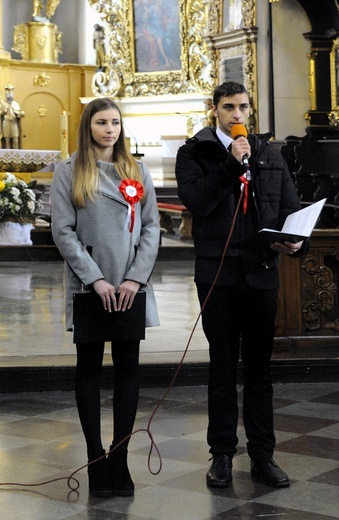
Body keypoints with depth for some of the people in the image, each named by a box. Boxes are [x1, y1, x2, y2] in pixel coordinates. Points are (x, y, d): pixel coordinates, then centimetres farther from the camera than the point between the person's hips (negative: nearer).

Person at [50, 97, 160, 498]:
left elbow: (151, 227, 6)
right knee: (89, 367, 4)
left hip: (131, 287, 2)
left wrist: (136, 278, -8)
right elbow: (63, 231, -4)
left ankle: (119, 460, 10)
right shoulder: (68, 172, 3)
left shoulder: (137, 172, 11)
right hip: (88, 285, -2)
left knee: (128, 367, 3)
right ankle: (96, 460, 10)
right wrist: (95, 278, -13)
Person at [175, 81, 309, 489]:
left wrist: (296, 241, -11)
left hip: (262, 272, 3)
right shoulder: (194, 153, 1)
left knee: (259, 367, 9)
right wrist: (231, 164, -18)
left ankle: (262, 456, 17)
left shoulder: (269, 155, 11)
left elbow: (291, 207, 9)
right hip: (217, 273, -3)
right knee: (222, 367, 7)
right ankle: (222, 455, 16)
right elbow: (194, 201, -14)